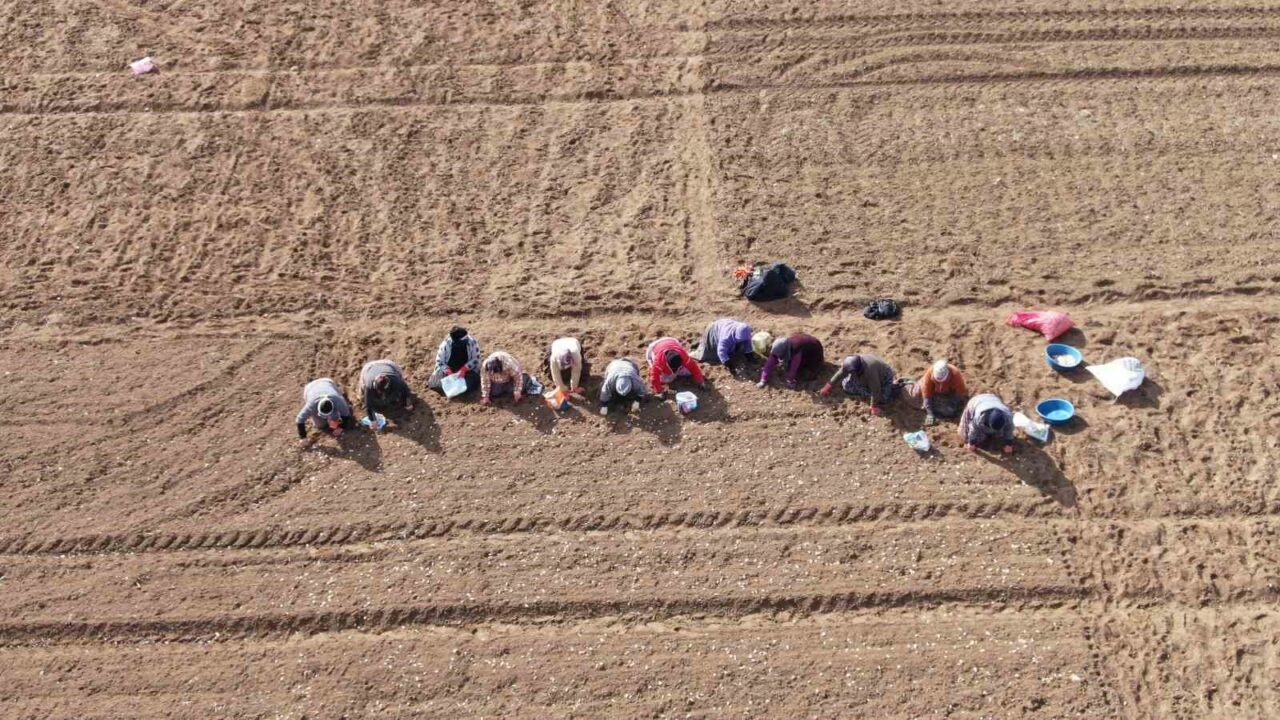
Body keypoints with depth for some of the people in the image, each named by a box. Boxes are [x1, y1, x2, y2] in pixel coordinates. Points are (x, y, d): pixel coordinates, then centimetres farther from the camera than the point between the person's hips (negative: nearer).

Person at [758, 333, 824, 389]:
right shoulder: (776, 349, -27)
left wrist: (790, 381, -34)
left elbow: (794, 367, -41)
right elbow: (770, 363, -27)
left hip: (812, 348, -6)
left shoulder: (796, 349, -46)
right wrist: (763, 380, -30)